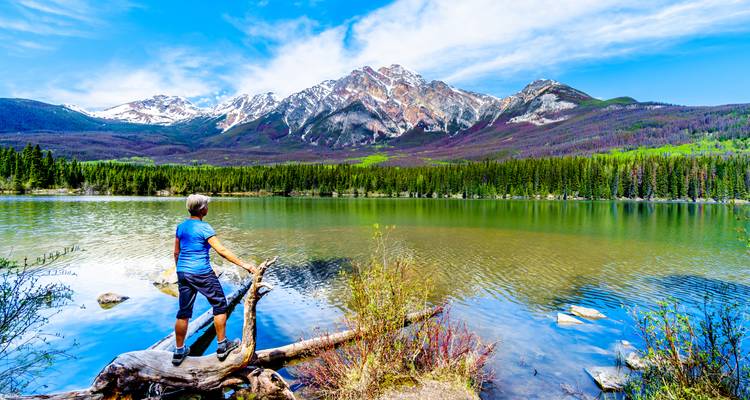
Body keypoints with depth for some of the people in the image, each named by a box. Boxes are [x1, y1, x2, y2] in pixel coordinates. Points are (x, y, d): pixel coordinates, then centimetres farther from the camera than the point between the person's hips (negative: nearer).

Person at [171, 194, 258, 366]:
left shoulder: (181, 227, 6)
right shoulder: (204, 227, -15)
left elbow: (176, 252, 13)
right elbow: (221, 250, -20)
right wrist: (244, 264, -18)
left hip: (183, 272, 7)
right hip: (202, 273, -7)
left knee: (183, 312, 15)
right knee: (220, 305, 8)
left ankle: (179, 351, 23)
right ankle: (222, 346, 15)